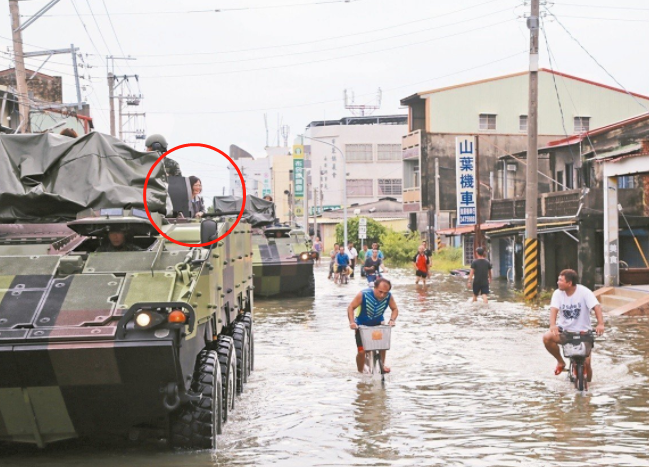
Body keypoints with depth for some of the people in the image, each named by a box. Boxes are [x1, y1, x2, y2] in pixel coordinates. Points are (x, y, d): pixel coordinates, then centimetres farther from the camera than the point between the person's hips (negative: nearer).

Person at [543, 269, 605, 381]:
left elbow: (596, 307, -24)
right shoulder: (558, 293, -5)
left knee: (586, 364, -12)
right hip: (564, 331, 2)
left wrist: (600, 324, -42)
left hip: (583, 332, -2)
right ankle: (560, 361, -3)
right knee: (547, 337, -28)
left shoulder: (584, 292, -14)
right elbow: (554, 309, -19)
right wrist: (553, 325, -40)